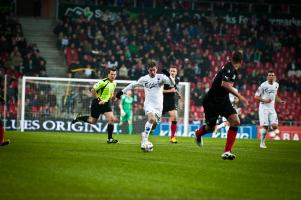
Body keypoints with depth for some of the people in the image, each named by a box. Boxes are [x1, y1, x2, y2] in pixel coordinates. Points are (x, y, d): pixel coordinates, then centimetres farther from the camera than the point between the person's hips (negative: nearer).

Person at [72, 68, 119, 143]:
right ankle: (79, 118, 36)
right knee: (93, 121, 8)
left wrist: (112, 96, 4)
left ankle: (110, 139, -5)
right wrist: (99, 99, -20)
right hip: (97, 103, -6)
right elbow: (93, 90, -19)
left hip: (106, 103, 6)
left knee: (111, 119, -11)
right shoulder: (103, 82, -21)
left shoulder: (114, 83, 4)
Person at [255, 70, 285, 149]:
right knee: (264, 126, -11)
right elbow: (256, 96, -8)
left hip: (272, 108, 5)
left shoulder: (276, 85, 8)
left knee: (275, 126, -9)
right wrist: (264, 100, -22)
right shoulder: (263, 85, -11)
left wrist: (280, 101, 9)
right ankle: (262, 143, 4)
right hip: (264, 108, -5)